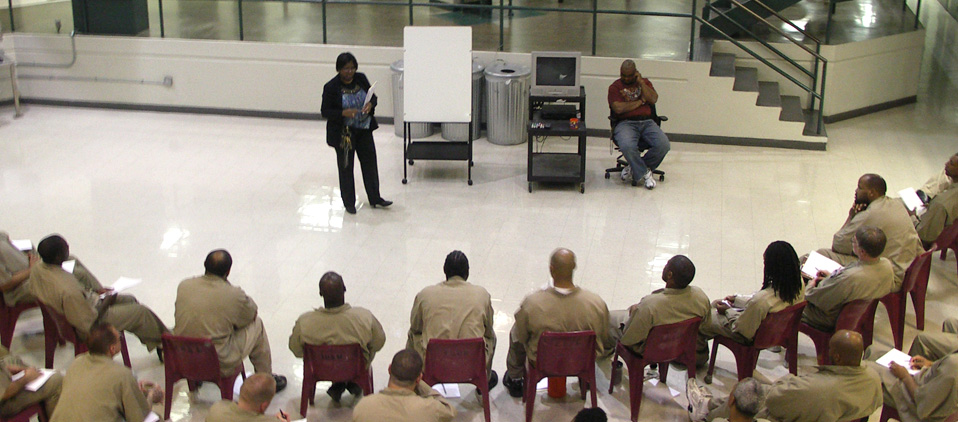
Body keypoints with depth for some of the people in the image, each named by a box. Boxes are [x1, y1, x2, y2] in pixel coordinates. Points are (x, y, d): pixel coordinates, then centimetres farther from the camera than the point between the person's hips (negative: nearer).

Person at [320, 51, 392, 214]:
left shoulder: (361, 79, -1)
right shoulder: (331, 87, -14)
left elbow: (373, 96, 9)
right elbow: (325, 111, -12)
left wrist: (370, 104, -14)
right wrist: (343, 113, -28)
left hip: (364, 129, 5)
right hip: (344, 133, -4)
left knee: (370, 163, 12)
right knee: (346, 167, 6)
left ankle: (375, 198, 26)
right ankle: (349, 202, 20)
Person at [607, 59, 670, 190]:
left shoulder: (644, 82, 19)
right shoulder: (615, 87, 7)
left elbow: (653, 99, 1)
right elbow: (618, 108, -10)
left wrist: (641, 82, -2)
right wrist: (640, 101, -1)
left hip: (647, 122, 4)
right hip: (625, 123, -4)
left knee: (663, 144, -24)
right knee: (627, 146, -37)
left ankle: (635, 168, -4)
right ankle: (644, 173, -12)